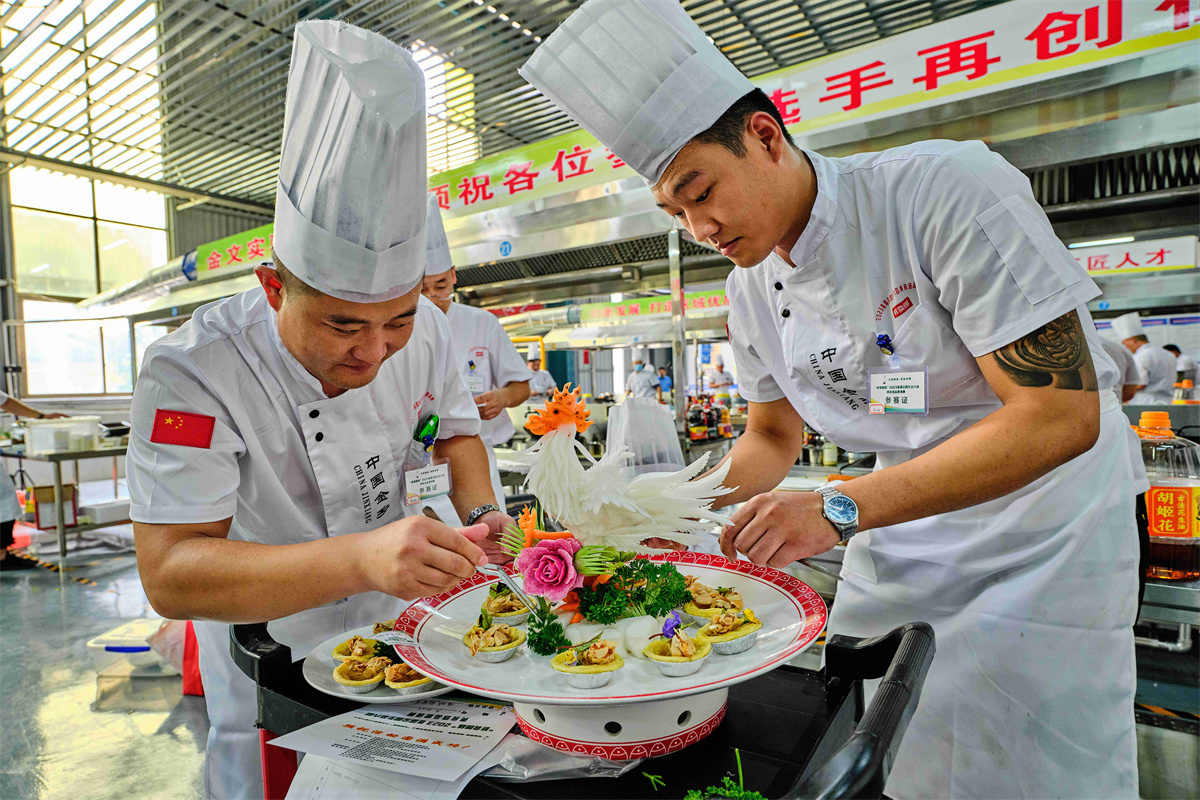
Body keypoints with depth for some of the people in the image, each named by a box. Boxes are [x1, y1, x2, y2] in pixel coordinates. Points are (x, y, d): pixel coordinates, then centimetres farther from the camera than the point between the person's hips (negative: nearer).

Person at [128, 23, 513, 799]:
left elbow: (454, 425, 2)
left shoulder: (426, 327, -14)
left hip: (396, 626, 5)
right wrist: (360, 558, -49)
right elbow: (170, 574, -33)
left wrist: (477, 511, -18)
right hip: (272, 657, -4)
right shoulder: (193, 372, -30)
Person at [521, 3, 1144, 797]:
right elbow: (773, 436, 8)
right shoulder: (751, 289, -4)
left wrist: (838, 510, -31)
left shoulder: (947, 188, -23)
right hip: (905, 527, 5)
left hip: (1045, 526, -4)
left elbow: (1061, 415, -26)